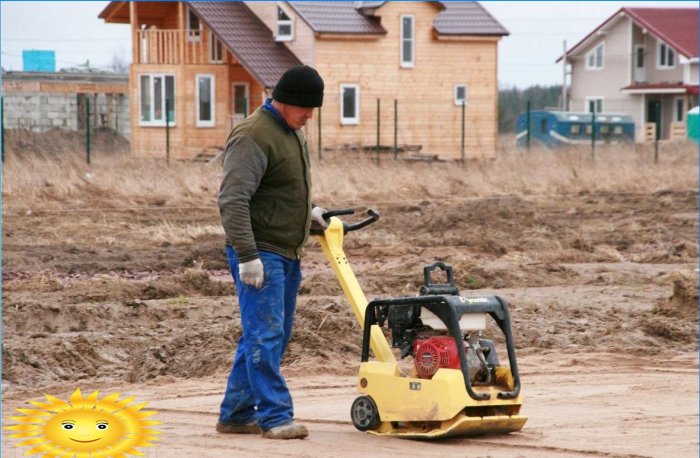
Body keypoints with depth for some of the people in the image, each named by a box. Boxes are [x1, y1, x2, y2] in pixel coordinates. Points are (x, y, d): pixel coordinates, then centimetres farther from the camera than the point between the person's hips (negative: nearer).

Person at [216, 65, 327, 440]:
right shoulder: (253, 137, -16)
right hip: (260, 253, -10)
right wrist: (247, 254, -26)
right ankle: (274, 417, -11)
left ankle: (236, 414, 17)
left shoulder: (292, 131, 15)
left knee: (274, 335, 11)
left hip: (287, 253, 10)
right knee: (266, 334, -10)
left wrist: (308, 210, 16)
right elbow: (233, 200, -22)